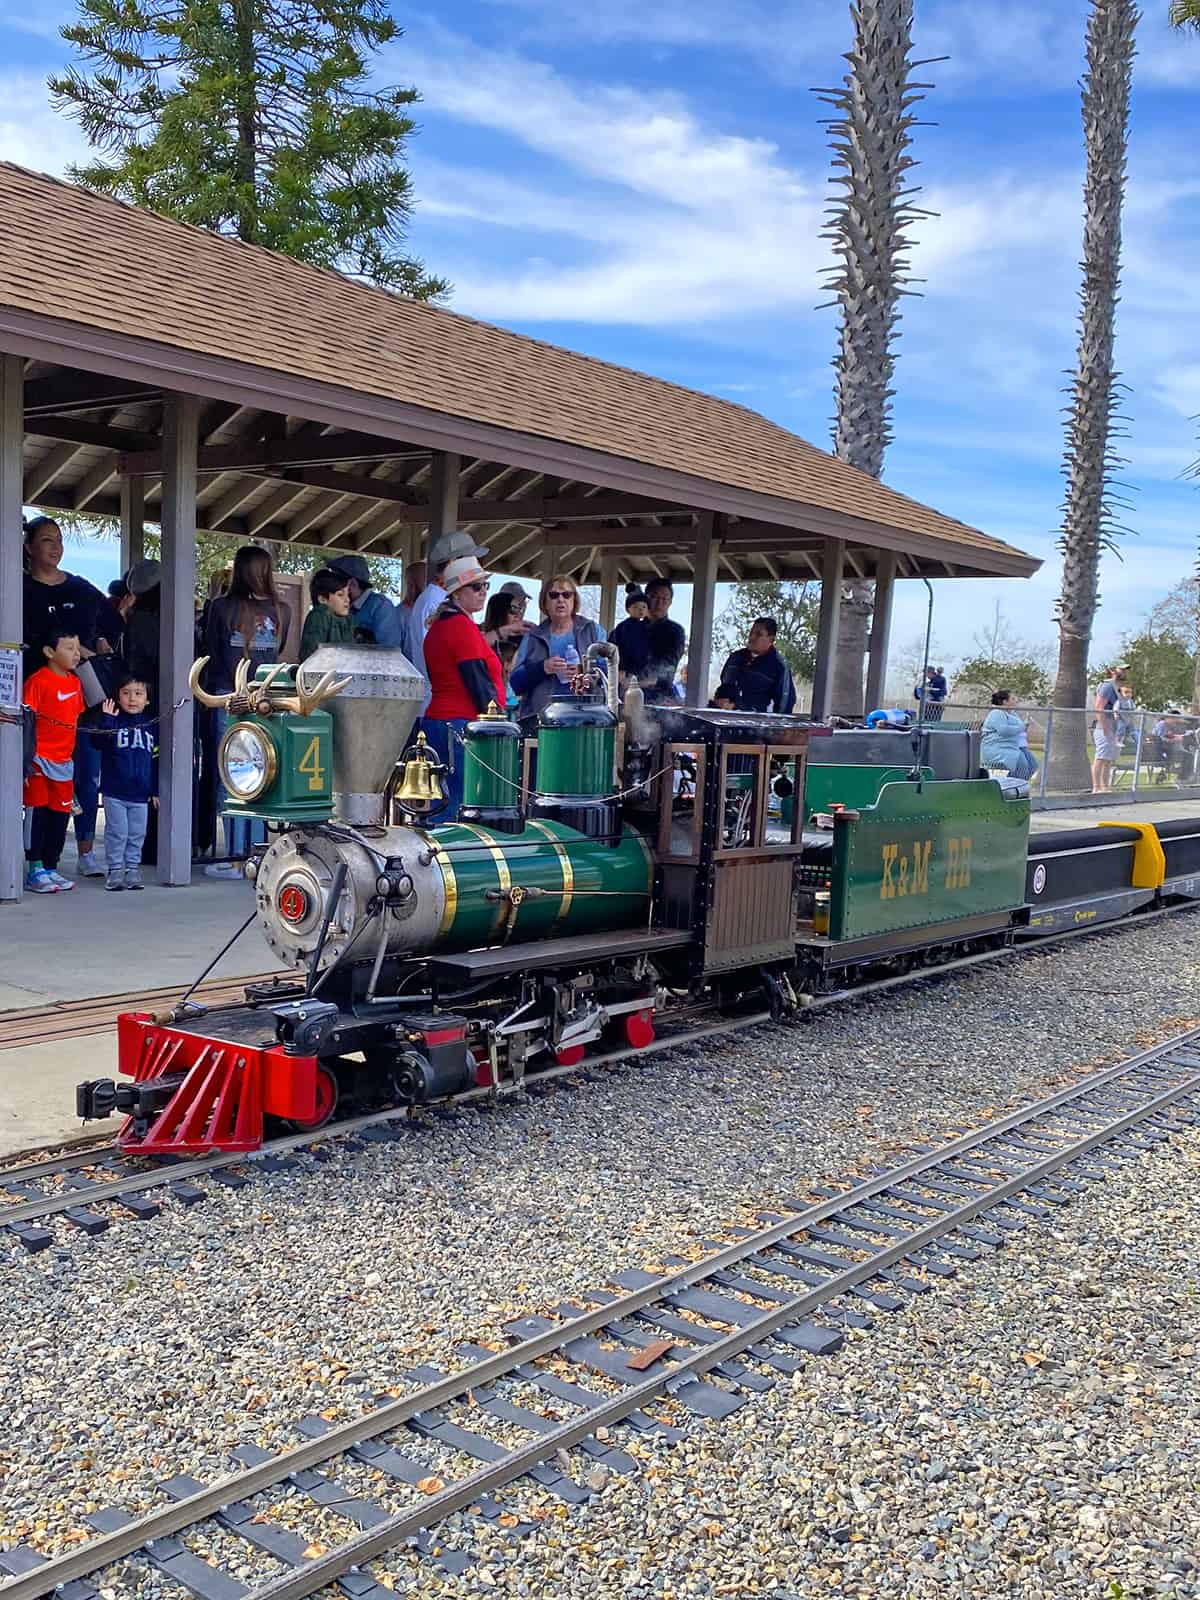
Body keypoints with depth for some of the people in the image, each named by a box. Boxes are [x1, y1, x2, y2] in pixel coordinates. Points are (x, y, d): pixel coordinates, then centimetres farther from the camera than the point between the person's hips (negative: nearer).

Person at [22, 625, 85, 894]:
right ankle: (35, 871, 3)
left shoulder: (75, 682, 11)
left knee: (60, 815, 9)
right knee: (38, 813, -3)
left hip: (63, 761, 7)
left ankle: (51, 868, 18)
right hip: (39, 758, -7)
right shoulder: (38, 681, -11)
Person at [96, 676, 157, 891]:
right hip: (115, 791, -3)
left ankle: (132, 869, 20)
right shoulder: (114, 720, -2)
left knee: (137, 834, 10)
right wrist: (106, 720, -29)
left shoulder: (150, 725, 7)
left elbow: (156, 760, 10)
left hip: (141, 793, 3)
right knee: (117, 833, 2)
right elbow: (99, 742, -17)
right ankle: (115, 870, 11)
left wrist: (156, 790, 10)